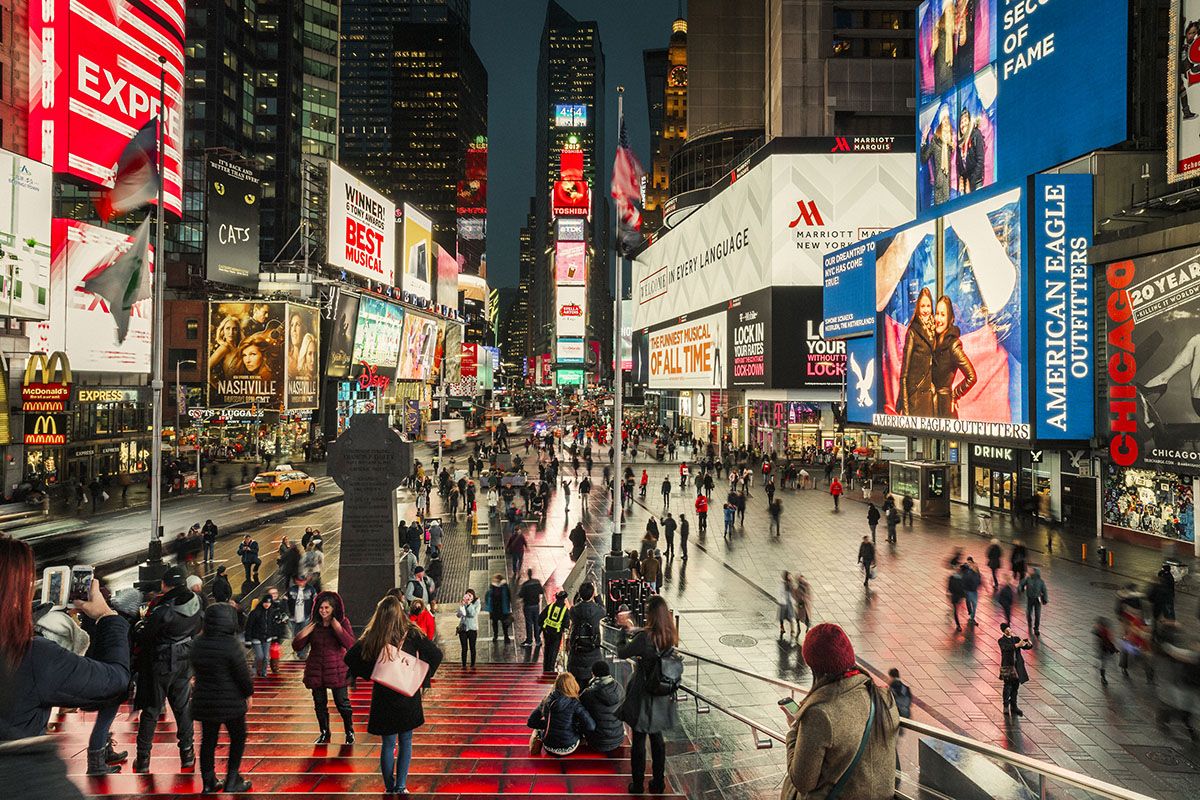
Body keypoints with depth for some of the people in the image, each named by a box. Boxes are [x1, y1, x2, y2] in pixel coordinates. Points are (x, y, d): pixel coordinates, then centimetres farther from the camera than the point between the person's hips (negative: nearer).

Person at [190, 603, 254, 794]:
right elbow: (243, 675, -15)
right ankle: (231, 781, 14)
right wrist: (248, 692, 2)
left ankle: (208, 782, 22)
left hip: (204, 701, 6)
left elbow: (196, 669, 11)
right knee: (238, 738, 11)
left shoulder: (198, 643, 1)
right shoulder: (232, 645, -19)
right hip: (230, 702, -6)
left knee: (208, 740, 15)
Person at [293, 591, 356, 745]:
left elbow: (350, 644, -14)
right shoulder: (313, 624, 2)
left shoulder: (342, 622, -4)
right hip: (315, 671, 3)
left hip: (337, 670, -3)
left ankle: (349, 732, 21)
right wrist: (302, 635, -17)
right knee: (320, 704, 11)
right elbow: (297, 647, 3)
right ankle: (325, 733, 30)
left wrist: (338, 628, -23)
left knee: (342, 703, 1)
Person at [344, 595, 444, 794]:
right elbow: (436, 655, -11)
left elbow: (350, 658, -4)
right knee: (406, 742, 13)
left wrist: (368, 674, -1)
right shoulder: (412, 634, -9)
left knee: (388, 744, 12)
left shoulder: (372, 638, -7)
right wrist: (422, 676, -3)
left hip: (383, 696, 1)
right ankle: (401, 786, 14)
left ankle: (389, 787, 20)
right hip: (408, 696, -1)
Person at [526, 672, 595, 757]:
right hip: (568, 749, -3)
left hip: (549, 749, 3)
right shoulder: (573, 703, -17)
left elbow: (530, 722, 5)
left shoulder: (546, 701, -4)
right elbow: (590, 726, -23)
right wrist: (576, 727, -4)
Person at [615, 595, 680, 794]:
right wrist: (630, 628, 18)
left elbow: (621, 653, -12)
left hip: (643, 698, -6)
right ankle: (658, 782, 30)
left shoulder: (645, 636, -25)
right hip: (662, 698, 6)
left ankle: (637, 785, 21)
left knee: (638, 740, 9)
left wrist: (624, 629, 0)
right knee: (657, 737, 20)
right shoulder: (670, 636, -4)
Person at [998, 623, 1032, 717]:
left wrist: (1029, 644, -19)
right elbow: (1007, 647, -23)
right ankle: (1006, 707, 0)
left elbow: (1025, 647, 4)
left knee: (1015, 685, 9)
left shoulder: (1016, 639, 13)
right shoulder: (1001, 641, -3)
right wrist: (1017, 645, -37)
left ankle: (1013, 706, 20)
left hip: (1017, 666, 5)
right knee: (1008, 685, -8)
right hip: (1007, 666, -5)